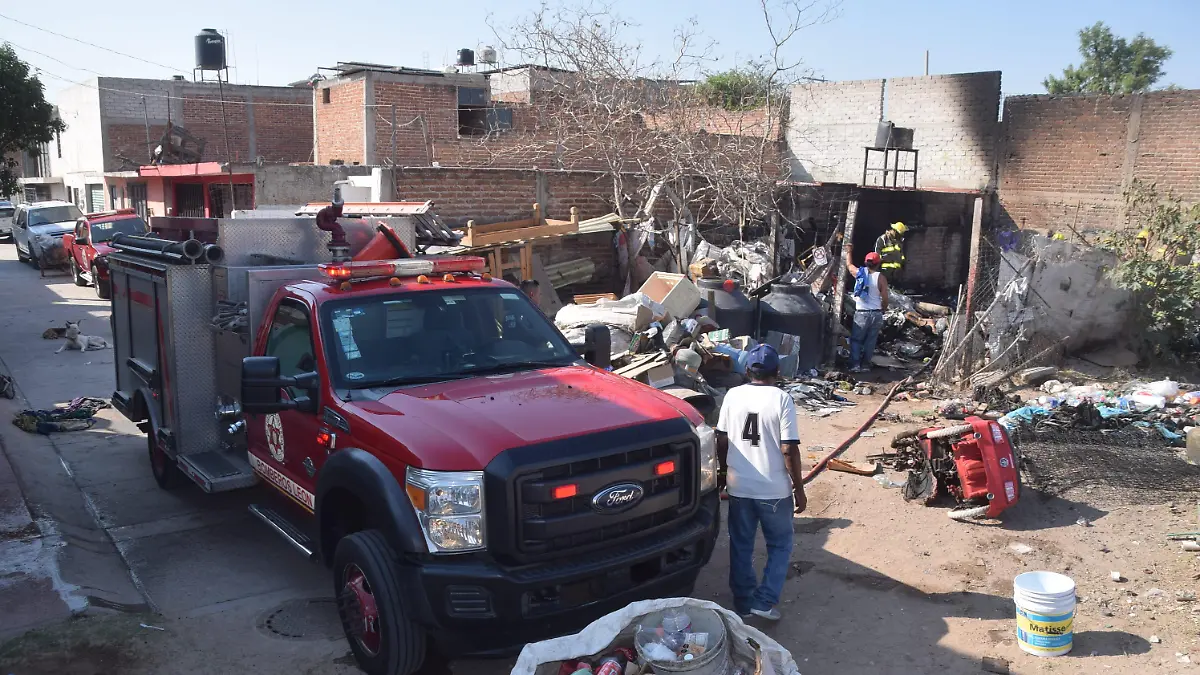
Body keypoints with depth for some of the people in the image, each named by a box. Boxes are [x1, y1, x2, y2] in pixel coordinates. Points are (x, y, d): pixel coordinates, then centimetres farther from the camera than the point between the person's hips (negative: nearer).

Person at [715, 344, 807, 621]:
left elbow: (721, 442, 2)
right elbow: (789, 450, -14)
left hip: (738, 487, 3)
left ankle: (743, 602, 25)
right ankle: (764, 601, 8)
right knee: (780, 545, 15)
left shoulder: (733, 395, -2)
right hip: (774, 489, -3)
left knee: (741, 546, 16)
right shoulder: (782, 399, -12)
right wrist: (799, 489, -5)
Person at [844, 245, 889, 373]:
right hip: (876, 313, 0)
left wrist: (849, 252, 36)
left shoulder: (859, 273, -2)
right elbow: (885, 298, -5)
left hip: (861, 313, 0)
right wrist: (883, 309, 13)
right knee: (870, 341, 9)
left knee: (856, 339, 7)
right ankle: (865, 364, 11)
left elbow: (849, 265, 20)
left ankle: (855, 364, -2)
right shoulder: (881, 277, -5)